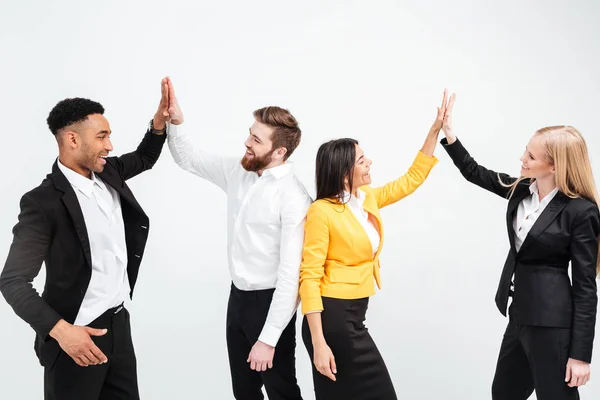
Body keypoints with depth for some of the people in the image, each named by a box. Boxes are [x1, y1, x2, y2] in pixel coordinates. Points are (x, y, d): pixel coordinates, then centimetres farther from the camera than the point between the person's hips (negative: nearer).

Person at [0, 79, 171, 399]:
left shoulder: (108, 173, 3)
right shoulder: (43, 202, -18)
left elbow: (144, 159, 24)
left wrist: (159, 123, 4)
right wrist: (61, 330, -29)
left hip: (118, 322, 7)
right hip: (77, 335, -7)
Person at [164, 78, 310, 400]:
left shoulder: (293, 199, -23)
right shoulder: (238, 173, -1)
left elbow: (290, 274, -25)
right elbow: (189, 159, 11)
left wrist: (268, 339, -26)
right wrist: (175, 121, -9)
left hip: (268, 303, -7)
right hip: (237, 297, 7)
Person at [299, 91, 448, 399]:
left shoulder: (368, 199, 6)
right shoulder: (322, 212, -16)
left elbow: (412, 179, 18)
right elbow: (309, 277, -18)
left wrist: (436, 129, 11)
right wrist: (318, 343, -23)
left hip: (354, 315, 8)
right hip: (331, 317, -8)